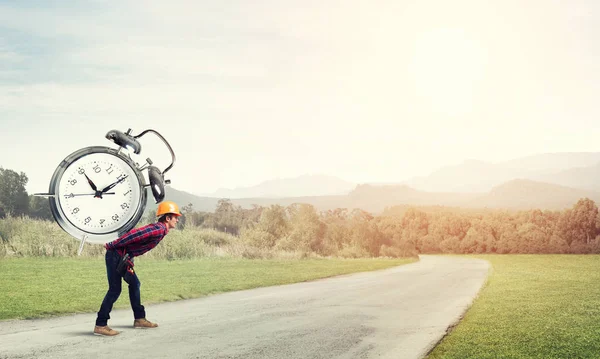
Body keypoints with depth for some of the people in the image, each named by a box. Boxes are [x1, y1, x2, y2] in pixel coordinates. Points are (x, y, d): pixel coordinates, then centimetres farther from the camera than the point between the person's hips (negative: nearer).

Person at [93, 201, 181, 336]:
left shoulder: (158, 229, 15)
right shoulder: (158, 229, -18)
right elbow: (134, 234, -25)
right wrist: (112, 245, -19)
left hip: (124, 257, 10)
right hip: (116, 255, -10)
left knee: (134, 283, 17)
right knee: (115, 290, -10)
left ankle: (139, 318, 26)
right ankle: (100, 325, -7)